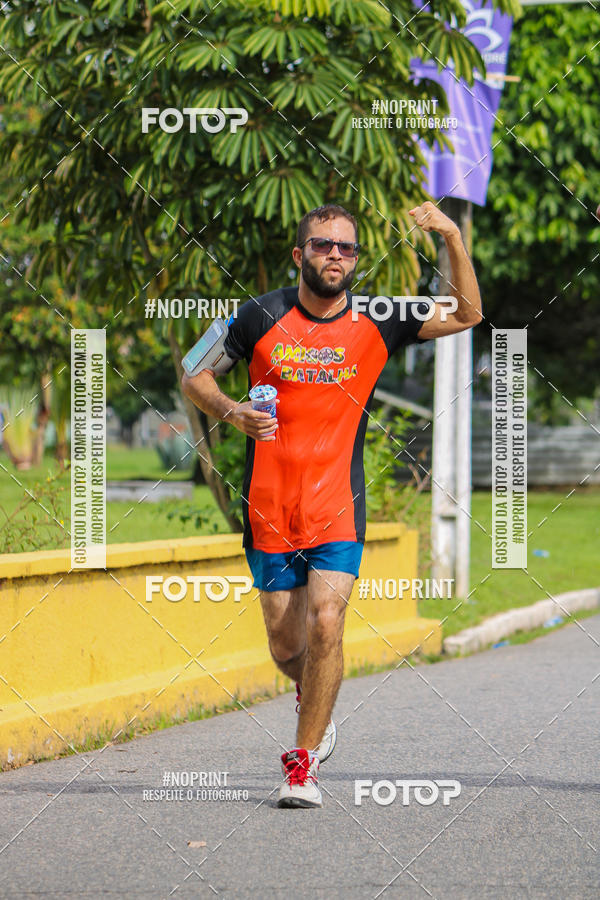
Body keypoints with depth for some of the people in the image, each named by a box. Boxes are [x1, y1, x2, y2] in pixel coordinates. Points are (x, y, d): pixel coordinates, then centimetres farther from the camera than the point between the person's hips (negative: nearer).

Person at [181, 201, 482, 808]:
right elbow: (194, 376, 8)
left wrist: (453, 239, -14)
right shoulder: (262, 316, -1)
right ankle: (315, 705, 41)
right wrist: (232, 412, -12)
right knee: (286, 646, 6)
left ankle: (304, 762, -5)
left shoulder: (374, 323, 0)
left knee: (325, 623, -18)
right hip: (268, 510, 1)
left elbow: (466, 316, -1)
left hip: (337, 510, -1)